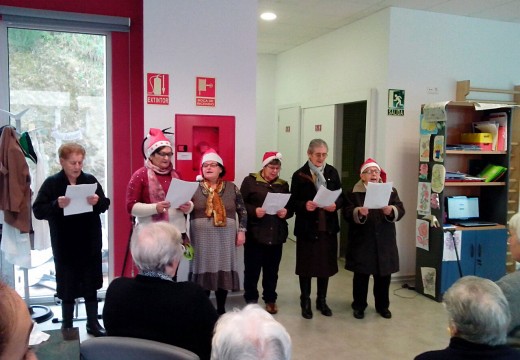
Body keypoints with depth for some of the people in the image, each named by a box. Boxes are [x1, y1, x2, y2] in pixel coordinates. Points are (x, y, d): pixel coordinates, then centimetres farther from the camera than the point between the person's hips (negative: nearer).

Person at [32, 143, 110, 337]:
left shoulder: (90, 180, 1)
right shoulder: (51, 183, -6)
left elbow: (105, 205, 4)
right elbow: (38, 211, -9)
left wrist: (98, 201, -18)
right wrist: (56, 205, -26)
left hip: (90, 242, 2)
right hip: (65, 245, -2)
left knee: (91, 283, 11)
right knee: (68, 284, 8)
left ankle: (93, 323, 25)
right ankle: (67, 325, 25)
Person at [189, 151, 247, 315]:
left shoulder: (231, 188, 4)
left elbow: (243, 211, 8)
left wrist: (241, 231, 1)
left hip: (225, 238, 1)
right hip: (202, 238, -1)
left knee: (223, 270, 6)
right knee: (204, 270, 3)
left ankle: (221, 309, 20)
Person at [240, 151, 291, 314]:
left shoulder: (283, 184, 12)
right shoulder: (250, 181, 0)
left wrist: (286, 212, -8)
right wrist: (254, 211, -20)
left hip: (276, 234, 4)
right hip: (255, 233, -3)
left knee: (272, 269, 11)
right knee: (252, 268, 2)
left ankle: (270, 300, 26)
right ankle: (251, 300, 19)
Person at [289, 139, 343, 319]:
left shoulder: (332, 172, 5)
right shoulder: (299, 175, -6)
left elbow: (341, 197, 6)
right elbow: (293, 202, -6)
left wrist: (336, 205, -15)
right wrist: (305, 205, -25)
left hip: (328, 227, 3)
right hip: (307, 228, -3)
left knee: (326, 264, 12)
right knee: (306, 266, 7)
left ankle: (322, 300, 29)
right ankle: (305, 302, 23)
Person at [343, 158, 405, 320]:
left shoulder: (391, 191, 7)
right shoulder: (353, 193, -1)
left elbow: (401, 210, -4)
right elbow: (347, 213, -11)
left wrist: (391, 210, -25)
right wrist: (358, 212, -31)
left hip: (384, 242, 3)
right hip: (361, 242, -2)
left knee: (383, 276, 12)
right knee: (361, 275, 7)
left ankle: (382, 306, 29)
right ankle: (359, 306, 22)